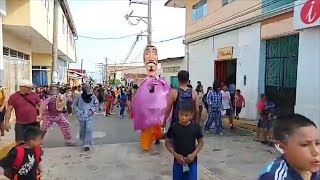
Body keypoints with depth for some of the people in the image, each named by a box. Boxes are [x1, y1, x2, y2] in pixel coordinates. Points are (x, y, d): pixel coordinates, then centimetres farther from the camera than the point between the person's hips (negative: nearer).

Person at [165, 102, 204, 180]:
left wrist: (193, 154, -12)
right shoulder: (173, 127, -11)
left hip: (192, 161, 0)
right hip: (178, 161, 0)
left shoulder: (196, 127, -9)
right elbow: (168, 143, -2)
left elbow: (200, 142, 1)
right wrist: (175, 155, -15)